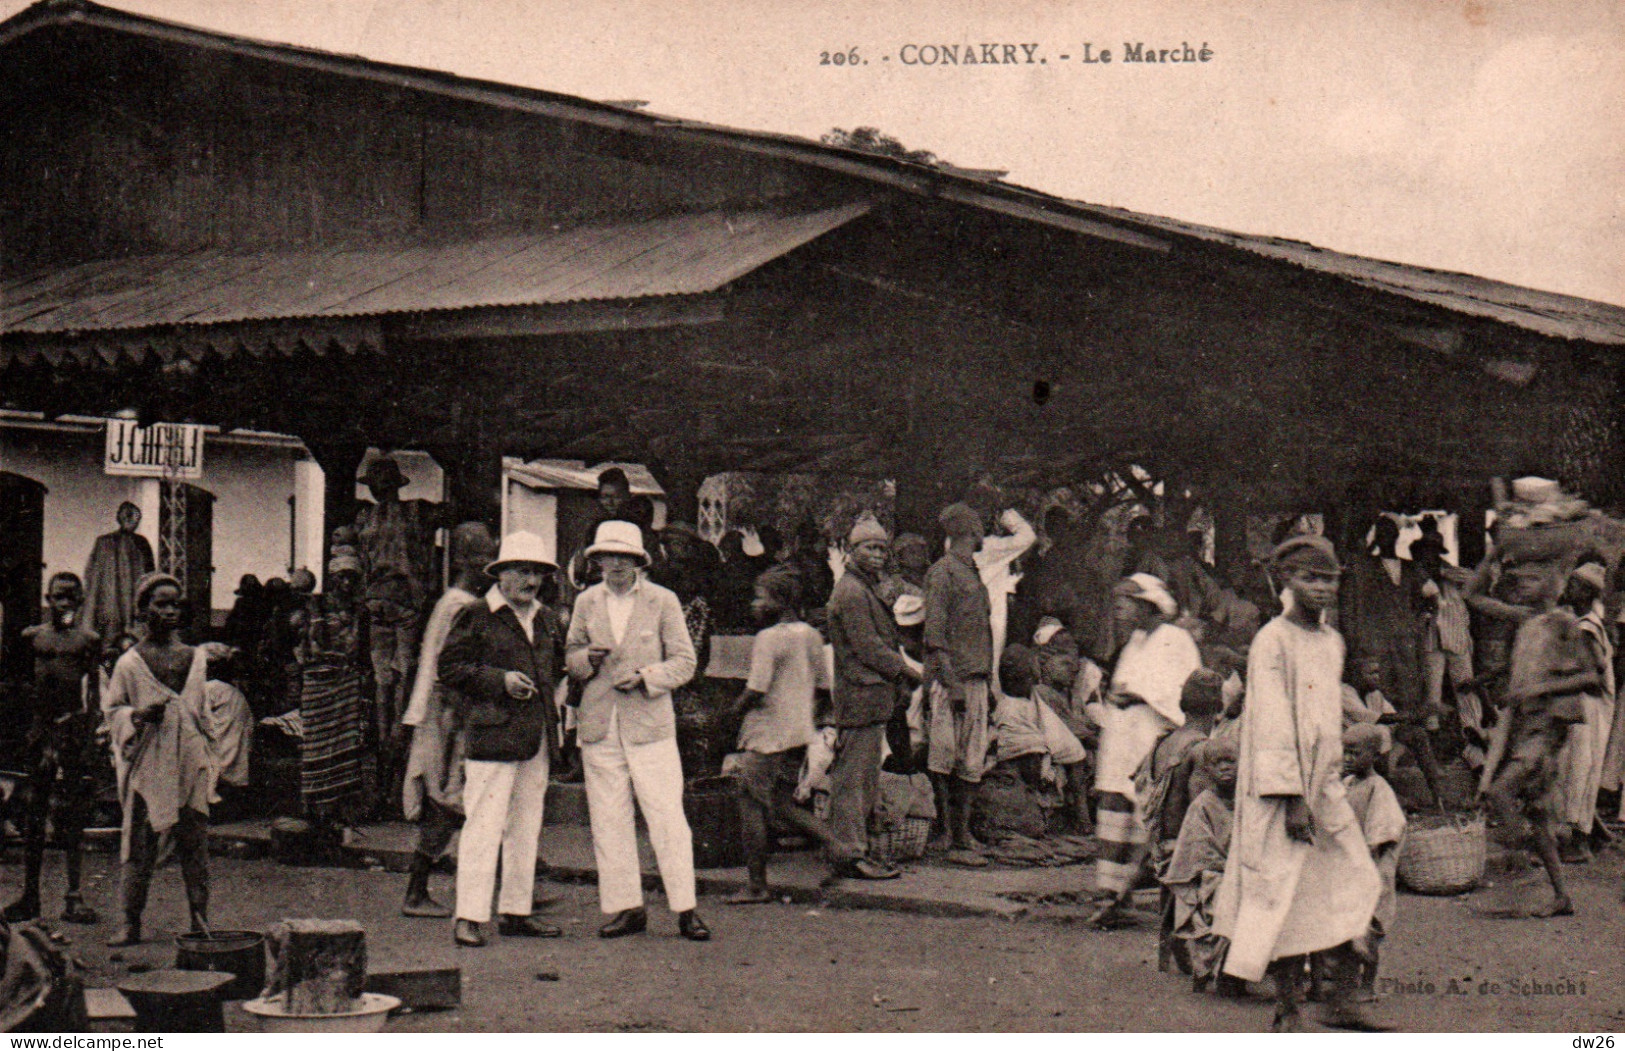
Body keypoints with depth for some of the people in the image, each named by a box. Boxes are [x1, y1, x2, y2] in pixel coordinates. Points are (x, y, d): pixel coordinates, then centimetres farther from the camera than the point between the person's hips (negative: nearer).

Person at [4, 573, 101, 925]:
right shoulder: (31, 636, 10)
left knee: (73, 811, -1)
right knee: (33, 810, 4)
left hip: (74, 728, -2)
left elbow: (94, 692, 6)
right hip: (39, 727, 2)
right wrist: (22, 731, 6)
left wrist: (90, 738, -2)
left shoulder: (88, 641, 6)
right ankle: (29, 893, 10)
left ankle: (74, 895, 2)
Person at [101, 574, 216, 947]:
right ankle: (131, 922, 6)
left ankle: (200, 919, 9)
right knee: (139, 842, -1)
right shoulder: (129, 663, 2)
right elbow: (111, 709, 6)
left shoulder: (197, 658, 11)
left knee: (194, 841, 3)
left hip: (190, 762, 2)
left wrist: (209, 758, 15)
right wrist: (138, 715, -14)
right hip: (146, 762, -2)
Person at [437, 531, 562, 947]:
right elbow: (449, 666, -7)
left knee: (526, 827, 11)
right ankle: (469, 917, -6)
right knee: (484, 825, -9)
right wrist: (500, 680, -15)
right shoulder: (476, 615, -3)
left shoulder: (544, 617, 19)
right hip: (492, 737, -7)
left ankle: (516, 912, 20)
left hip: (536, 739, 7)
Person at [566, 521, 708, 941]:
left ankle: (685, 909, 1)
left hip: (649, 723, -3)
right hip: (599, 727, 3)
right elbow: (571, 655, 17)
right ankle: (625, 907, 13)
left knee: (667, 817, -6)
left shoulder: (663, 601, 1)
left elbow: (684, 662, 0)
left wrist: (644, 677, -16)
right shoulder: (587, 602, 10)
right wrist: (588, 658, -6)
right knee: (608, 820, 5)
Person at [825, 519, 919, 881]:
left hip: (871, 697, 11)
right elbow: (869, 649, -17)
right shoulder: (852, 592, -13)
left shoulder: (864, 589, 21)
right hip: (861, 698, -11)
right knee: (854, 778, -7)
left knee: (864, 780, 14)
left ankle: (848, 851, 19)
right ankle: (849, 854, -4)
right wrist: (908, 671, -9)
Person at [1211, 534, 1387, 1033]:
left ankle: (1343, 1001, 13)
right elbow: (1272, 725, -16)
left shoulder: (1333, 642, 12)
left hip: (1325, 786, 7)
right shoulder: (1272, 642, -11)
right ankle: (1287, 1013, 7)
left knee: (1354, 884, 4)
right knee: (1284, 898, -3)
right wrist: (1293, 798, -21)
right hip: (1282, 790, -7)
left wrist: (1334, 780, 19)